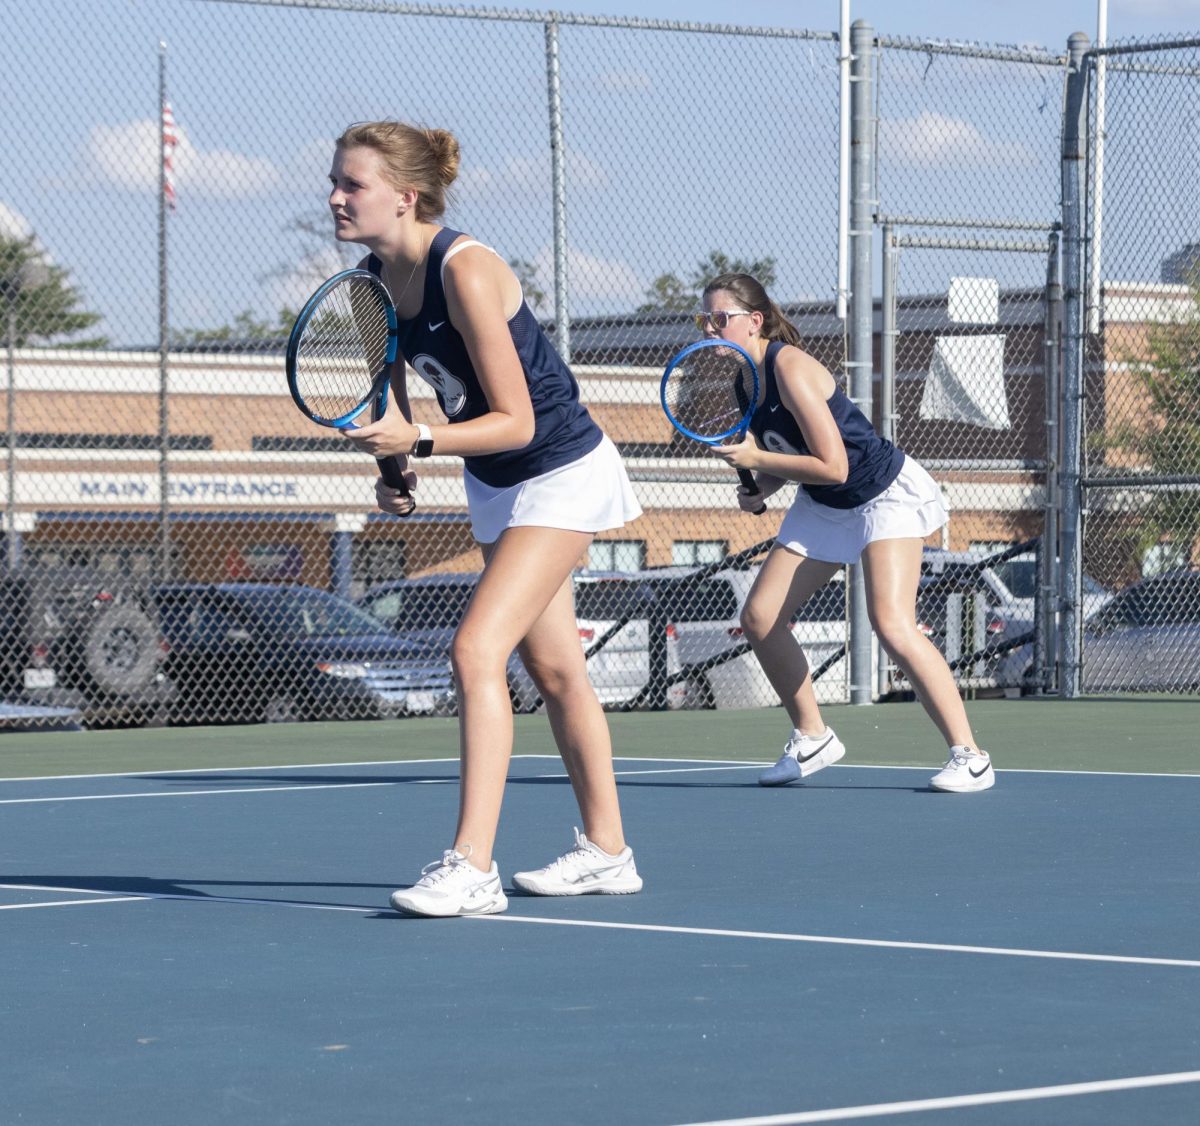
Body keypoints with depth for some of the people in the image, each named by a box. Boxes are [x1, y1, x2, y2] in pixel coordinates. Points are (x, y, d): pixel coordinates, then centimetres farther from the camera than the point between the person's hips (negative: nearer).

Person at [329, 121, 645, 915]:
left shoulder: (464, 272, -28)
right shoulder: (374, 282, -5)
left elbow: (516, 422, -26)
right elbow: (395, 404, 11)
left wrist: (417, 442, -34)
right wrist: (394, 469, -6)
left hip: (562, 474, -9)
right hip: (496, 484, 9)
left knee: (477, 649, -20)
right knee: (555, 670, 16)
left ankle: (472, 869, -21)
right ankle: (607, 851, 28)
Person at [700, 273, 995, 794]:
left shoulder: (789, 369, -26)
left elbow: (833, 467, -28)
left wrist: (756, 460, -24)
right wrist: (758, 490, -5)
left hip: (886, 492, -9)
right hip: (822, 506, 9)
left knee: (892, 624, -23)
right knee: (759, 618, 1)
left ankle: (969, 756, -17)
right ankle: (811, 737, 19)